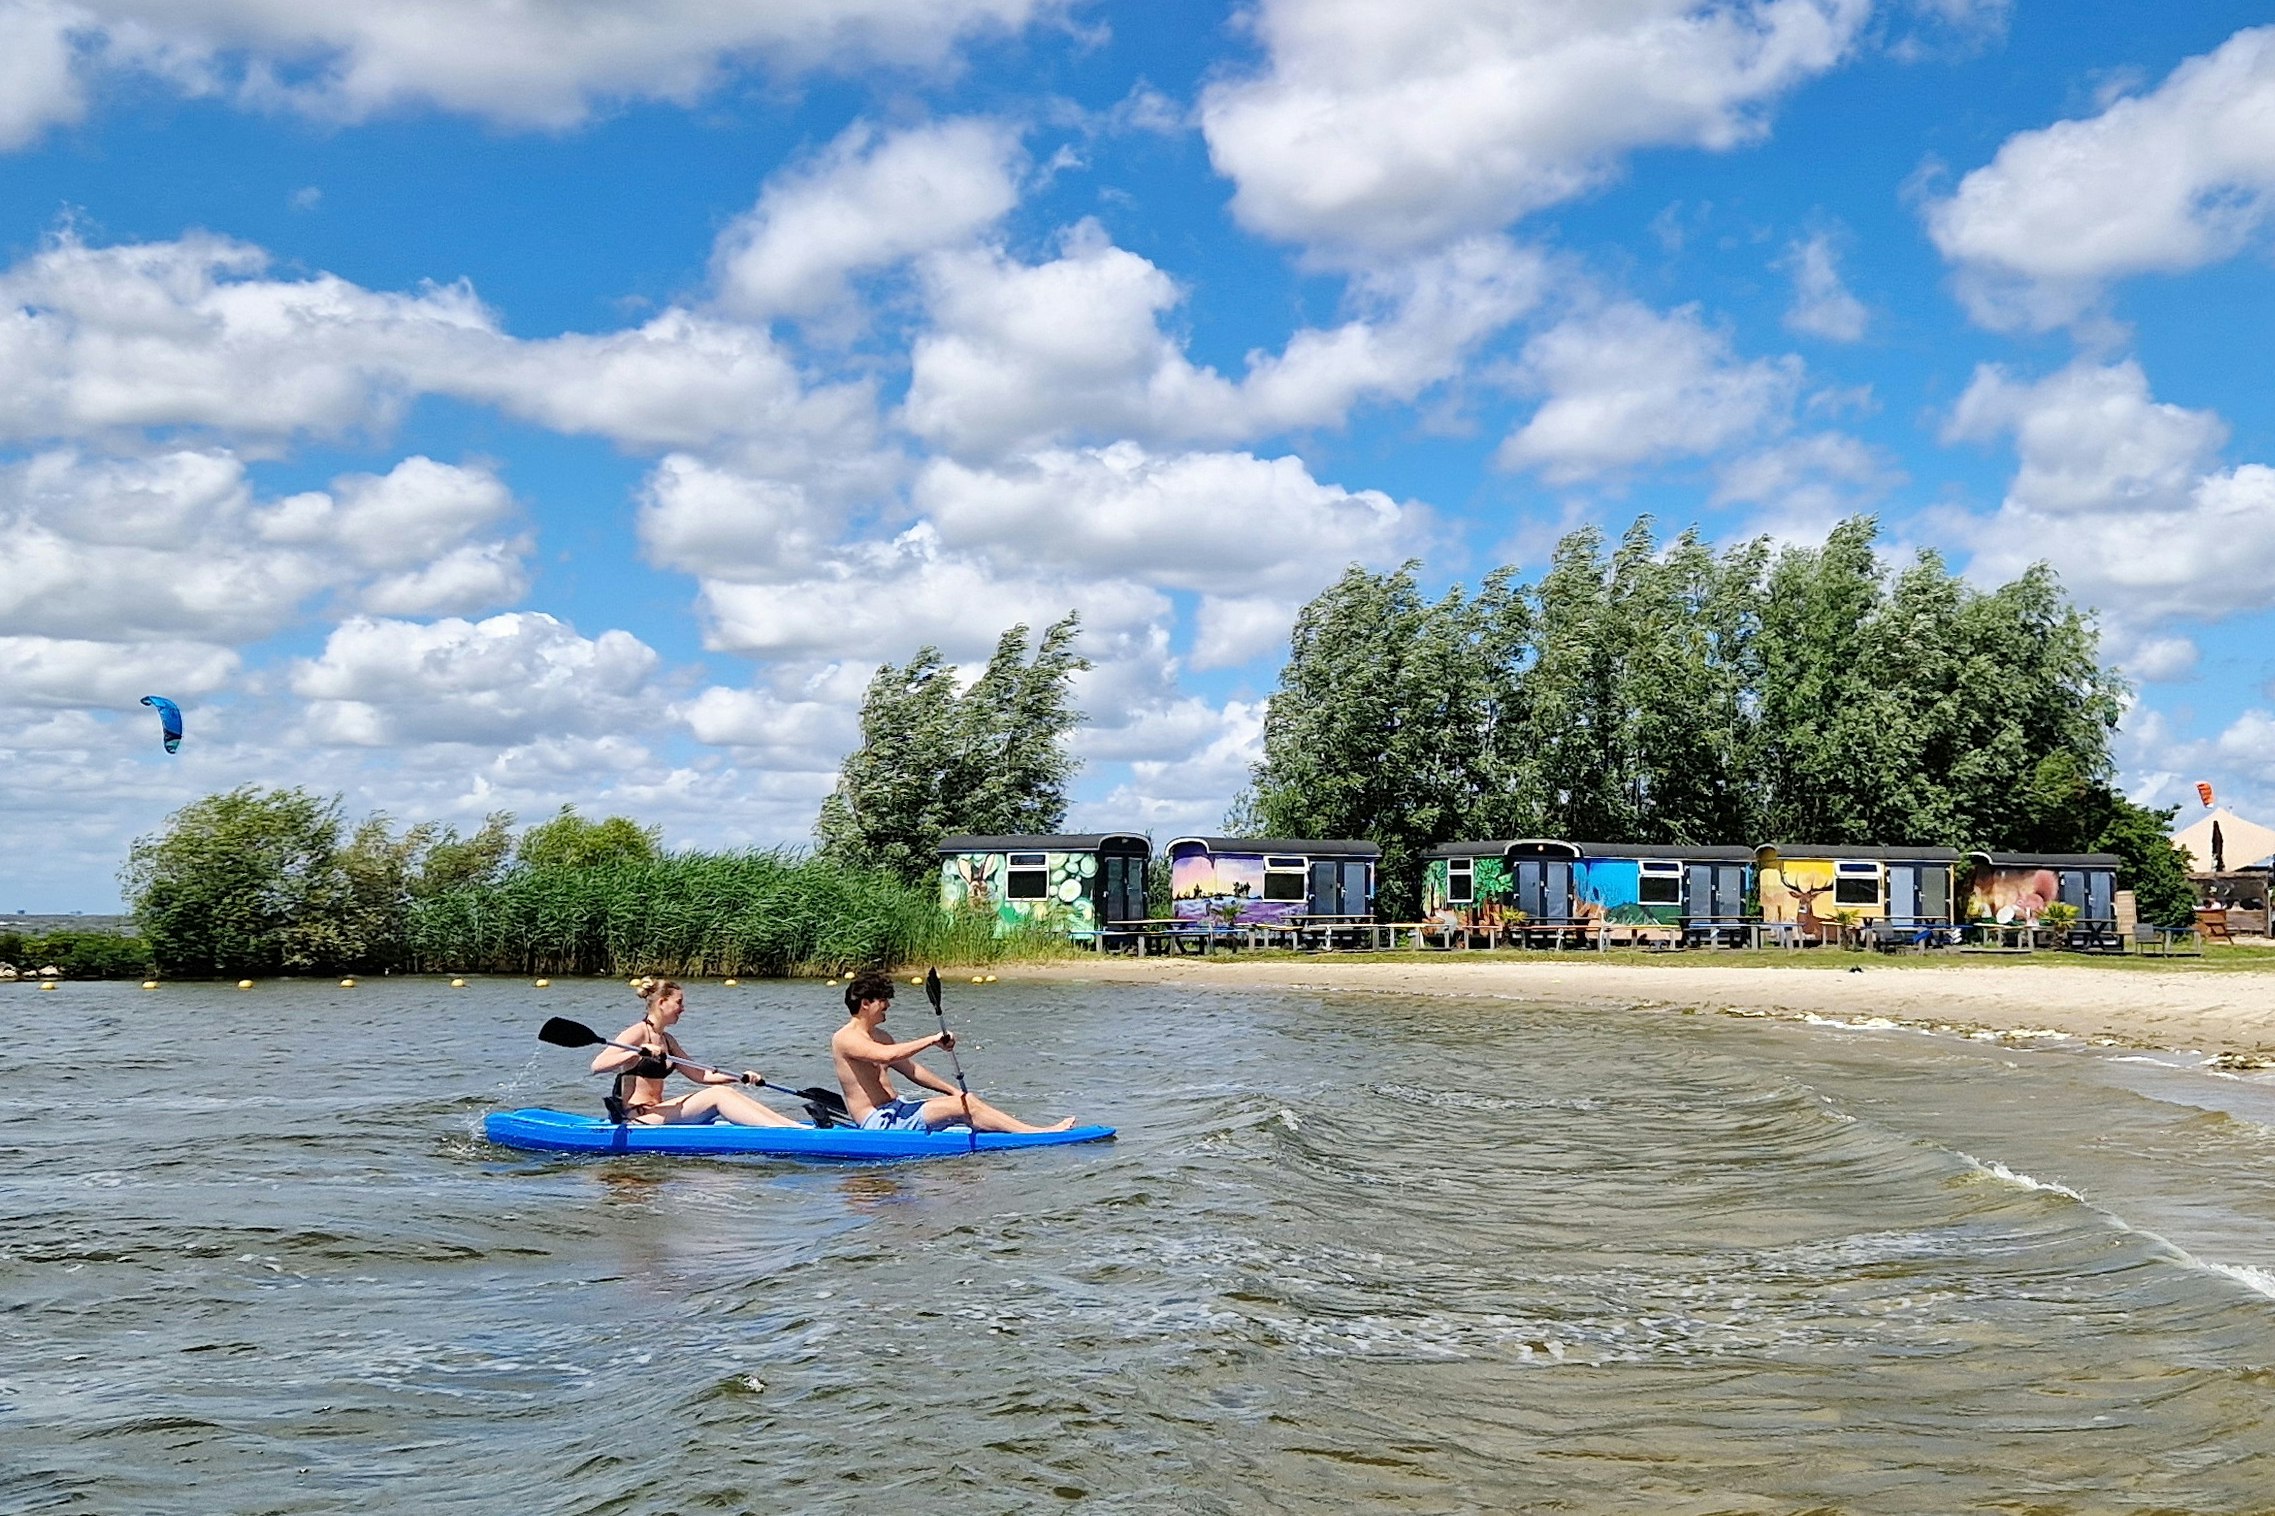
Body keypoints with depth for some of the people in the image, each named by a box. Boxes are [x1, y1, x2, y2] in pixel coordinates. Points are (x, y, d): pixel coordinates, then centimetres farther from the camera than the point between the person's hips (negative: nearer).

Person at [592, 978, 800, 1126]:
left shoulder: (667, 1040, 17)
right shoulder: (638, 1033, -9)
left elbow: (700, 1074, 17)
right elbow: (597, 1066, -20)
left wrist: (740, 1077, 5)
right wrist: (638, 1053, -32)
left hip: (655, 1113, 9)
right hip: (637, 1118, -9)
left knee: (727, 1092, -8)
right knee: (718, 1094, -21)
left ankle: (794, 1125, -19)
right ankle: (786, 1132, -32)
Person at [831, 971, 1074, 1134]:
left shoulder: (878, 1036, 18)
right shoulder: (846, 1038, -14)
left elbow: (911, 1069, 20)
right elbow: (886, 1055, -33)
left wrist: (952, 1090, 13)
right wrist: (930, 1041, -30)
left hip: (894, 1109, 10)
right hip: (878, 1123, -10)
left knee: (965, 1100, -1)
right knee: (963, 1105, -16)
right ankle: (1041, 1135, -16)